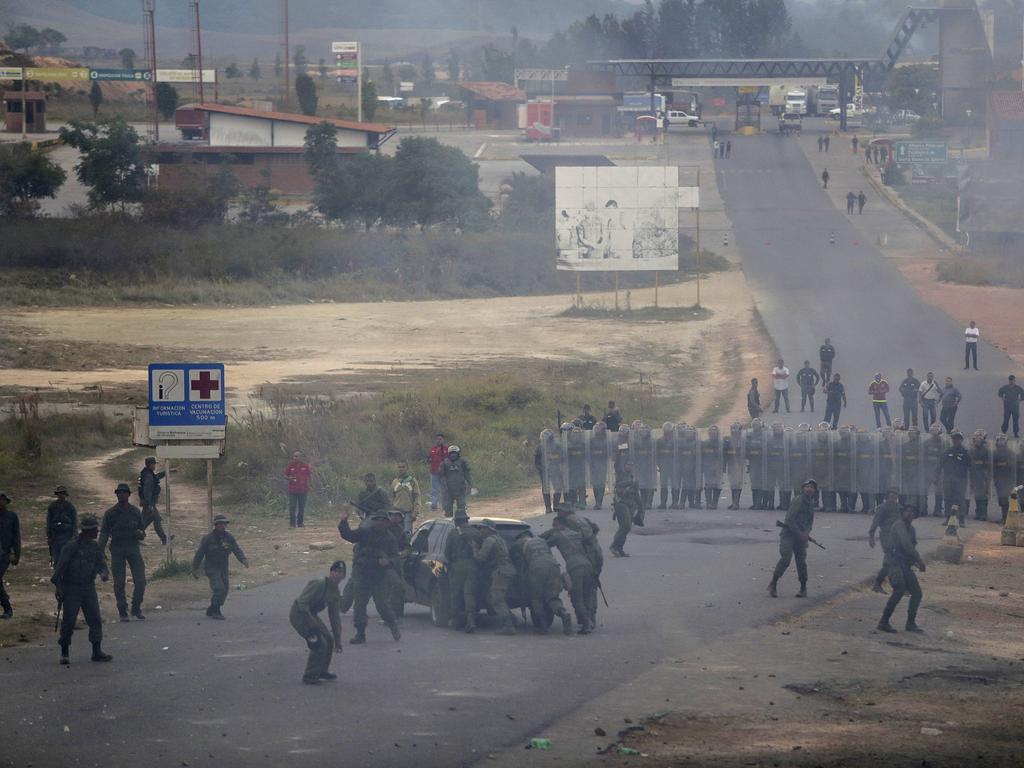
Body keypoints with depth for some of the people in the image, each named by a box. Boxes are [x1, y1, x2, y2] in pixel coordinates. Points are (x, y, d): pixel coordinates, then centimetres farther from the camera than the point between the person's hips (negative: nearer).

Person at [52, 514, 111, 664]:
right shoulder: (72, 547, -14)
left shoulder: (95, 547, 6)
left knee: (95, 620, 2)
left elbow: (101, 563, 5)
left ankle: (97, 652, 9)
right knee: (68, 621, -3)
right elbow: (60, 567, -12)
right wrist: (58, 587, -14)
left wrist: (104, 572, -19)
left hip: (89, 588, 6)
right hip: (72, 589, -6)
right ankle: (64, 653, 6)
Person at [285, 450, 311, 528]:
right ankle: (292, 523, 1)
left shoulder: (305, 466, 2)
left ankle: (300, 523, 13)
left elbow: (308, 478, 9)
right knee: (292, 507, -4)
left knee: (301, 508, 4)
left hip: (303, 490, 0)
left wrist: (308, 488, 5)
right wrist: (290, 478, -13)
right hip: (292, 491, 0)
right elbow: (285, 476, 9)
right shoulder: (290, 466, 2)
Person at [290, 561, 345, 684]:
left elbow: (335, 617, 12)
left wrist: (338, 640, 12)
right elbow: (302, 602, -26)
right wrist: (311, 621, -28)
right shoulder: (318, 585, -22)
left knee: (329, 640, 12)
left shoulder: (335, 594, 5)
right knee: (319, 643, -18)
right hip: (299, 614, -9)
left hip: (311, 615, 9)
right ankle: (309, 676, -8)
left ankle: (322, 671, 32)